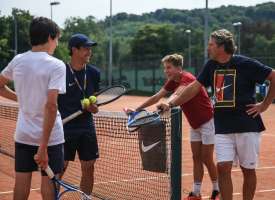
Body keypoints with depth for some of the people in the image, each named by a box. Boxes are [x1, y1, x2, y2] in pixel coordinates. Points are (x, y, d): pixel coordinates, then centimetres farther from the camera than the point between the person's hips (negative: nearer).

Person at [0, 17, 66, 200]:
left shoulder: (17, 61, 2)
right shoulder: (56, 65, -13)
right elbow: (51, 105, -22)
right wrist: (44, 147, -22)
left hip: (23, 135, 5)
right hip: (49, 136, -5)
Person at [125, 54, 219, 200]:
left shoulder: (187, 78, -25)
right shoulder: (172, 82, 1)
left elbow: (177, 94, -45)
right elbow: (156, 97, 2)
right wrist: (136, 109, -3)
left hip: (207, 122, -8)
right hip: (195, 124, 8)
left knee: (206, 159, -3)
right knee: (196, 158, 7)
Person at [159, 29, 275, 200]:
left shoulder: (246, 64, -10)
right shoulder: (211, 66, 8)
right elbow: (194, 87, 11)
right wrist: (171, 104, 3)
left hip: (247, 126, -4)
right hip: (222, 127, 4)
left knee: (248, 170, 5)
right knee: (223, 168, -4)